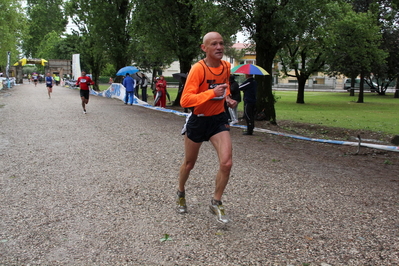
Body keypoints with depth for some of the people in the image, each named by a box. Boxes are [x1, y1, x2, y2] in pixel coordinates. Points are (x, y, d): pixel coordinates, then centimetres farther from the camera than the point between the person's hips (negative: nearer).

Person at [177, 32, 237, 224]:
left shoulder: (226, 66, -1)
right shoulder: (198, 69, -20)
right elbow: (185, 100, -28)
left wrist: (228, 98, 2)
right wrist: (212, 93, -36)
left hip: (219, 119, 4)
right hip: (198, 120, -4)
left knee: (226, 162, -13)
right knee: (189, 164, 14)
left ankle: (216, 203, 9)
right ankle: (181, 193, 45)